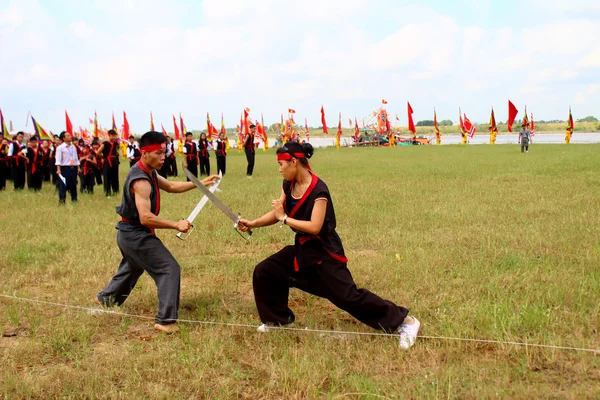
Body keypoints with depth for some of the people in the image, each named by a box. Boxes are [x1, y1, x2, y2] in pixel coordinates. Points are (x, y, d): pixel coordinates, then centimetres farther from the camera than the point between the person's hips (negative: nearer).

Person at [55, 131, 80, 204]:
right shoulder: (60, 148, -5)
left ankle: (74, 199, 21)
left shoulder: (73, 147, 14)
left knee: (73, 185, 11)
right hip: (65, 168, -6)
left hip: (73, 168, 6)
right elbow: (58, 159, -10)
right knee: (63, 185, -6)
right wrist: (58, 169, -19)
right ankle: (61, 200, -5)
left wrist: (78, 167, 14)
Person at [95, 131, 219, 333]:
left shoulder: (149, 172, 5)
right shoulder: (141, 181, -27)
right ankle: (166, 320, -12)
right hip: (136, 235, -10)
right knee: (170, 269, -11)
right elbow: (145, 218, -33)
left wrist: (199, 184, 5)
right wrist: (176, 225, -33)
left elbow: (171, 186, 16)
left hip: (129, 233, 10)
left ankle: (106, 298, 53)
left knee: (132, 267, 32)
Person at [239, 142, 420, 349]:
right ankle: (279, 319, 26)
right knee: (264, 272, 8)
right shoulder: (289, 185, 0)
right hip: (303, 249, 8)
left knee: (348, 297, -11)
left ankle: (404, 320, -1)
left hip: (324, 254, -8)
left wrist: (284, 218, -25)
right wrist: (253, 223, -6)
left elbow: (314, 227, -30)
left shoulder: (318, 190, -25)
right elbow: (277, 214, 6)